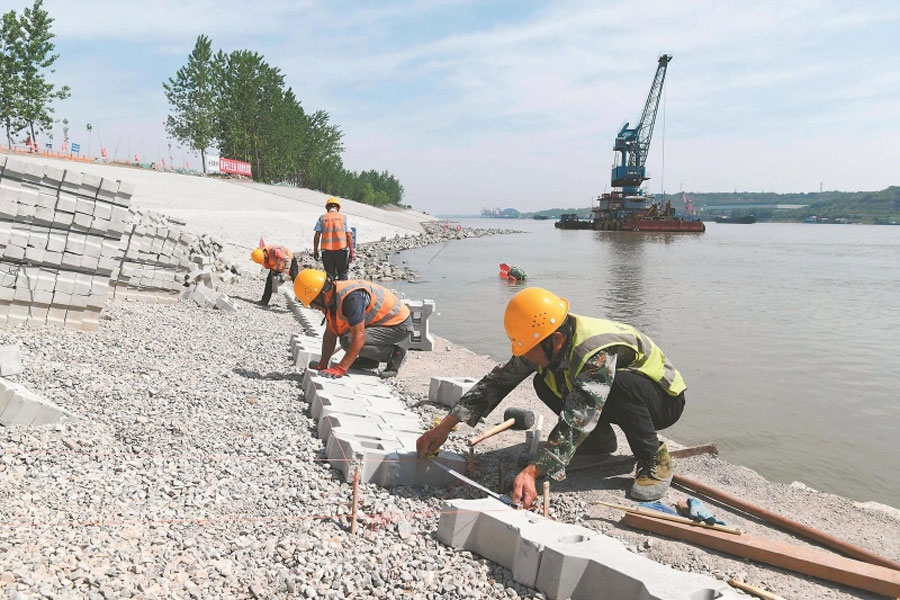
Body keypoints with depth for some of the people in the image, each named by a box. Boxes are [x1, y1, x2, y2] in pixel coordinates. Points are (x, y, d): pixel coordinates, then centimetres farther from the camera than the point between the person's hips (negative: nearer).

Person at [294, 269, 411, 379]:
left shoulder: (351, 297, -31)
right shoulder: (331, 298, -2)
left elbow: (359, 337, -32)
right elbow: (330, 333, 6)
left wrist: (341, 368, -32)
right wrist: (322, 364, 3)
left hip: (399, 325, -10)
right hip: (380, 321, 10)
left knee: (348, 341, -23)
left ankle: (394, 353, -8)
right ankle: (370, 359, 13)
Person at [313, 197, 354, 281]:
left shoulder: (322, 218, 8)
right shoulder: (343, 217, 7)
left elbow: (317, 235, 2)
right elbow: (349, 235, 0)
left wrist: (315, 250, 7)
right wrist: (351, 250, 1)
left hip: (327, 250, 1)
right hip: (341, 249, -1)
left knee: (330, 274, 8)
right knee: (342, 274, 7)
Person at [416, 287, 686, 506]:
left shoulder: (596, 351, -39)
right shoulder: (546, 344, -14)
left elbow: (576, 420, -46)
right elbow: (499, 380, -12)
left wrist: (532, 472, -52)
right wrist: (444, 426, -17)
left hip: (664, 400, -7)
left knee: (620, 383, -40)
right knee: (544, 383, -10)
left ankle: (655, 460, -15)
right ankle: (600, 441, 8)